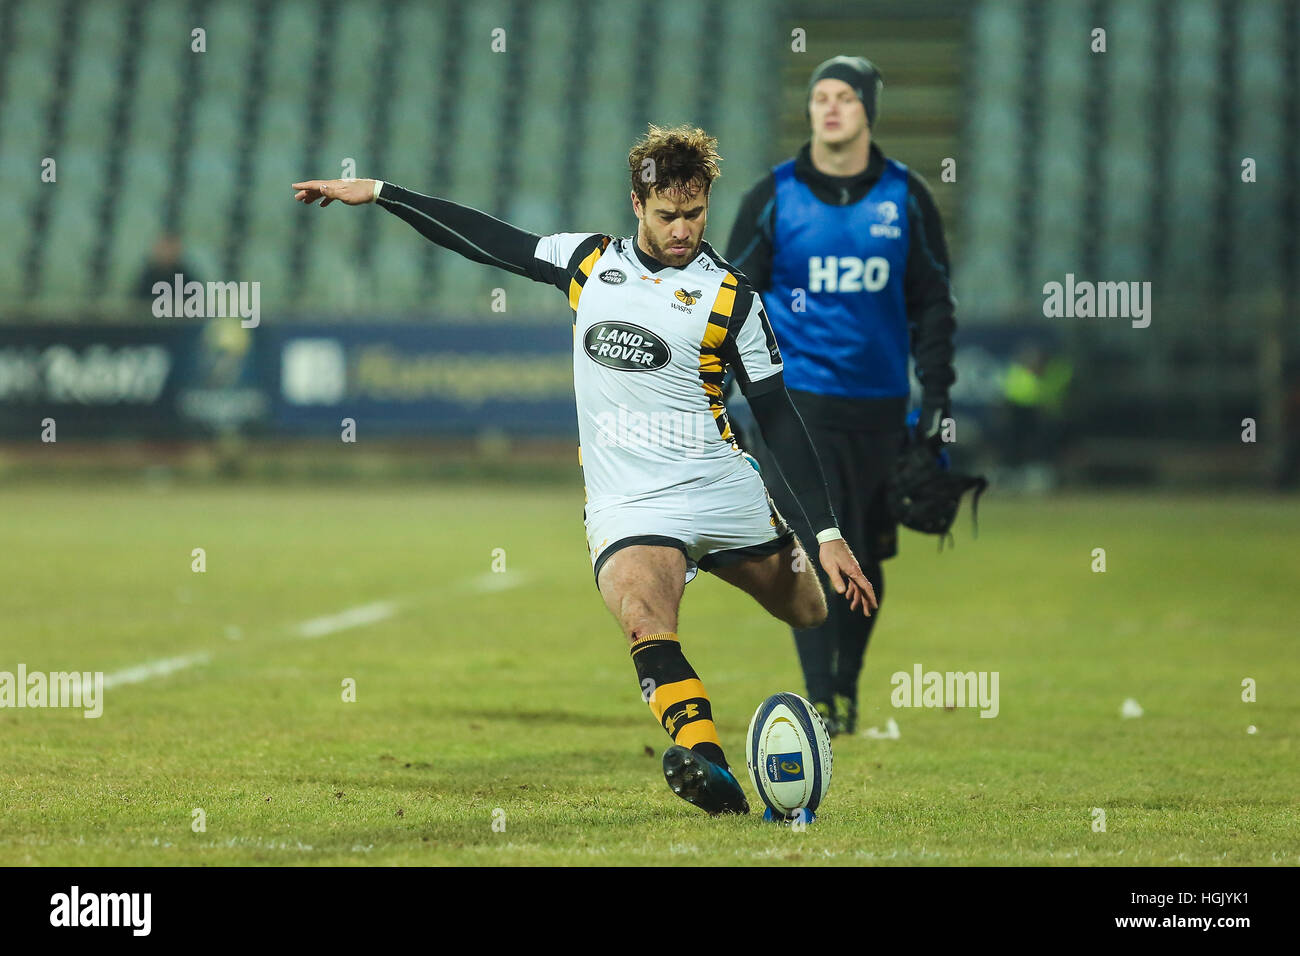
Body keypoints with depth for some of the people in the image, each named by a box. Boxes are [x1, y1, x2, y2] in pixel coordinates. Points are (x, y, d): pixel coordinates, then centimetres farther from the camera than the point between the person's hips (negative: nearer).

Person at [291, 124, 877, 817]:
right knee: (643, 619, -28)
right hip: (627, 506, -1)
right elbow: (490, 240, 20)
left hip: (723, 493, 1)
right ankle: (708, 767, -46)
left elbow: (779, 420, 2)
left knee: (812, 617, 3)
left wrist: (827, 533, -3)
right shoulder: (589, 260, 10)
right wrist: (378, 192, 21)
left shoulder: (730, 298, 1)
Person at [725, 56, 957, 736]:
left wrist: (936, 392, 4)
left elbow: (932, 300, 11)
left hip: (880, 401, 2)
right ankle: (819, 700, -12)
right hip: (797, 397, -2)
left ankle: (848, 690, 20)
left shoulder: (905, 197, 6)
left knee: (865, 554, 6)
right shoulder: (774, 196, 2)